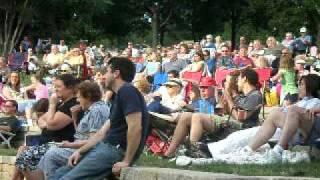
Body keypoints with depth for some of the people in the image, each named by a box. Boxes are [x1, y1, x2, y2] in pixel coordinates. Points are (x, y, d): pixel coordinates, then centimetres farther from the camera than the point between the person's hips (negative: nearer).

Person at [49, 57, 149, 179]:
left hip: (117, 151, -10)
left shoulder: (127, 91, -13)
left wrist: (126, 161, -23)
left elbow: (135, 128, -23)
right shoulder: (119, 95, 21)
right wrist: (80, 151, 10)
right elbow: (103, 132, 20)